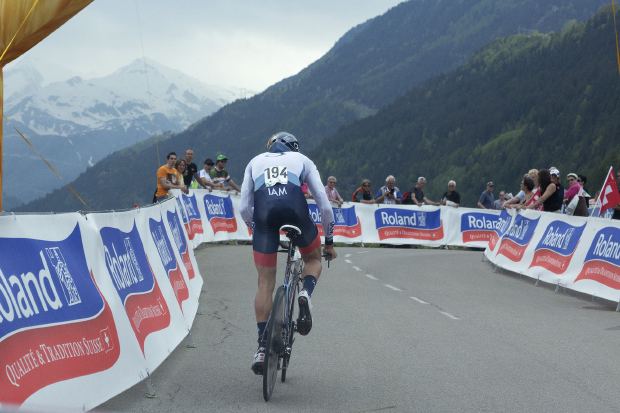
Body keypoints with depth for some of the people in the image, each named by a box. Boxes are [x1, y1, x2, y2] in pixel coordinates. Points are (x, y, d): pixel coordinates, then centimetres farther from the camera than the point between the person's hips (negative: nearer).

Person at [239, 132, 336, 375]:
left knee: (265, 282, 11)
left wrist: (256, 231, 39)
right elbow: (325, 206, 22)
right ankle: (305, 293, -5)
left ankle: (262, 347, 7)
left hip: (263, 212, 1)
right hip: (295, 209, -1)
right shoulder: (302, 160, 29)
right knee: (313, 258, 27)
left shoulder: (255, 162, 33)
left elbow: (244, 208, 24)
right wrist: (328, 241, 32)